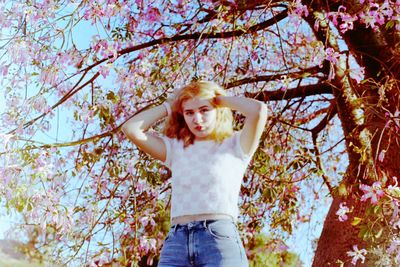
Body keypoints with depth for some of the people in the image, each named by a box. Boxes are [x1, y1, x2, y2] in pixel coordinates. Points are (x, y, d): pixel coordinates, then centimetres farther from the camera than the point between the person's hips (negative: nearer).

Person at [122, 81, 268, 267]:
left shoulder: (234, 147, 12)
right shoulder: (176, 149, 21)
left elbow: (258, 109, -5)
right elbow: (131, 128, 14)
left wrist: (221, 99, 11)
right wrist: (169, 106, 20)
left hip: (220, 238, -3)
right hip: (176, 240, 3)